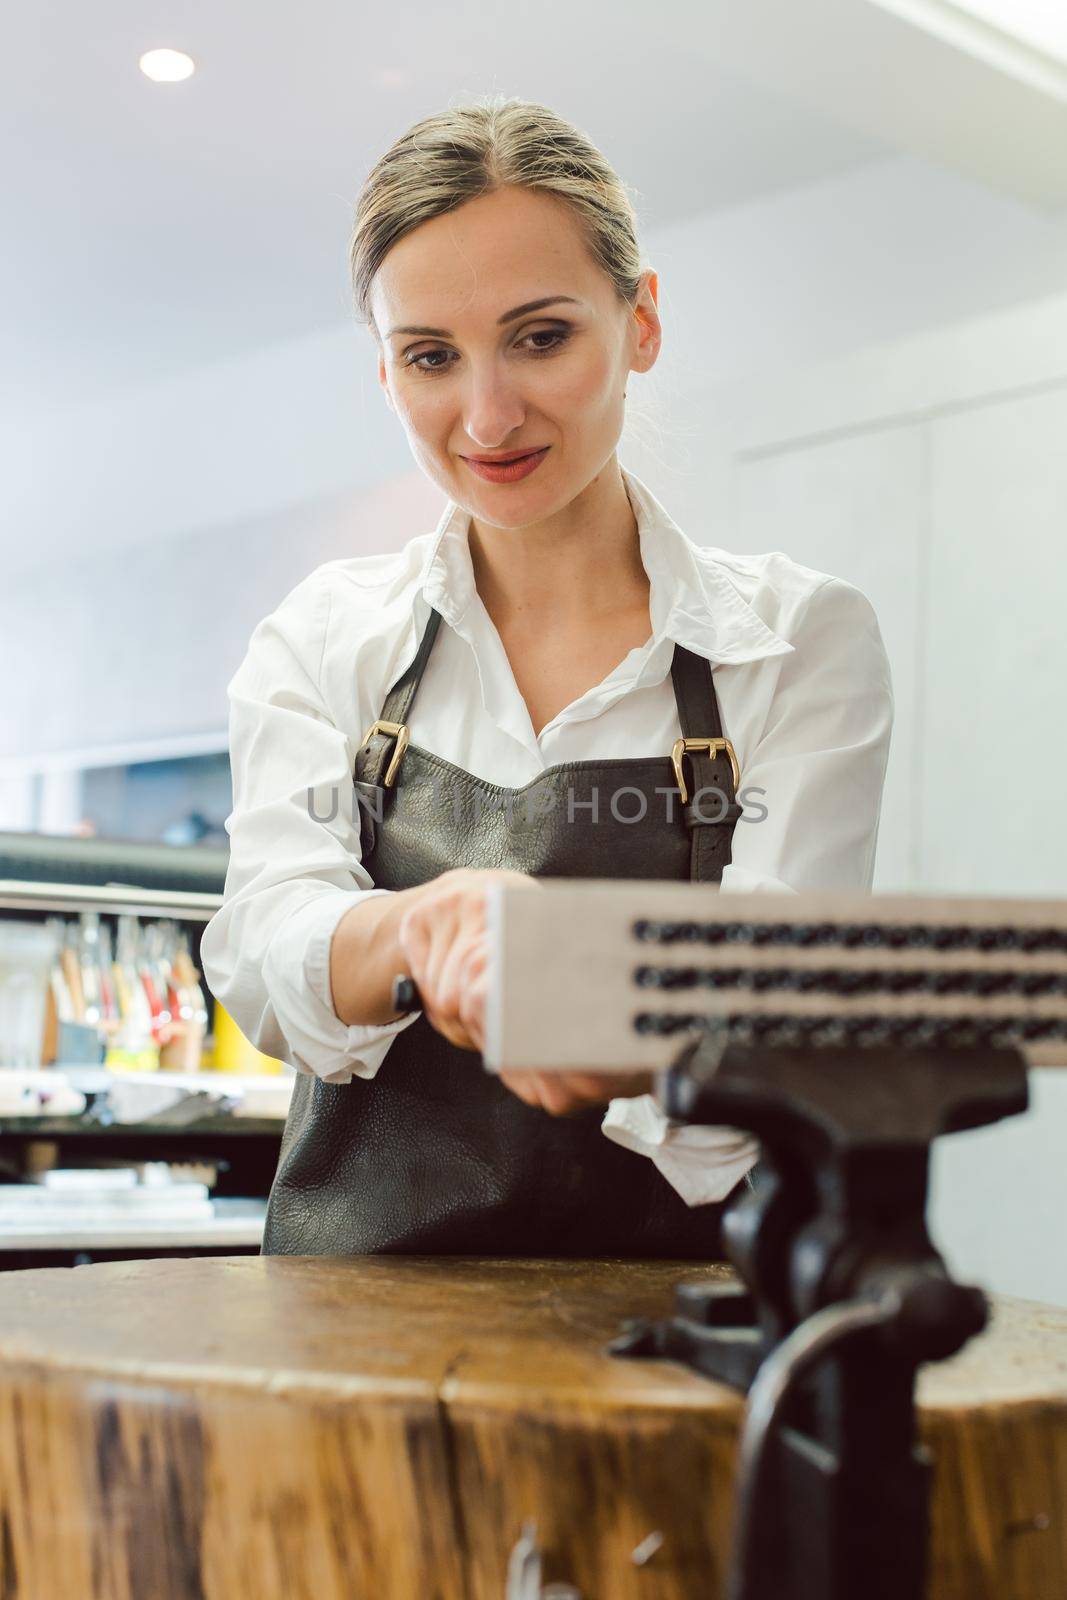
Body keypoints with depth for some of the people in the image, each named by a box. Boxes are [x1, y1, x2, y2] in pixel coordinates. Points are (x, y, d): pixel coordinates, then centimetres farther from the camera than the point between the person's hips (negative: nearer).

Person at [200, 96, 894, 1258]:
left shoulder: (803, 638, 1)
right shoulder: (322, 638, 6)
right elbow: (264, 963, -6)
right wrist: (440, 921, -28)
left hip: (668, 1328, 0)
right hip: (358, 1305, 1)